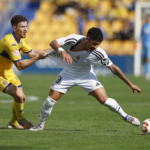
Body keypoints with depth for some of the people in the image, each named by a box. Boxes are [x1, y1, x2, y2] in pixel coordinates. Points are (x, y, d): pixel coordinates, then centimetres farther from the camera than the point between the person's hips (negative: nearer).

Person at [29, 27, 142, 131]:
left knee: (104, 100, -13)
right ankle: (40, 125, 16)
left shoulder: (98, 53, -27)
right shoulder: (73, 40, -29)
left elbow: (113, 68, -17)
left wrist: (130, 84, -15)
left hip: (86, 76, 0)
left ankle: (125, 116, 13)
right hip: (68, 75, 0)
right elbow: (53, 43, -31)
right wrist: (62, 51, -53)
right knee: (50, 101, -9)